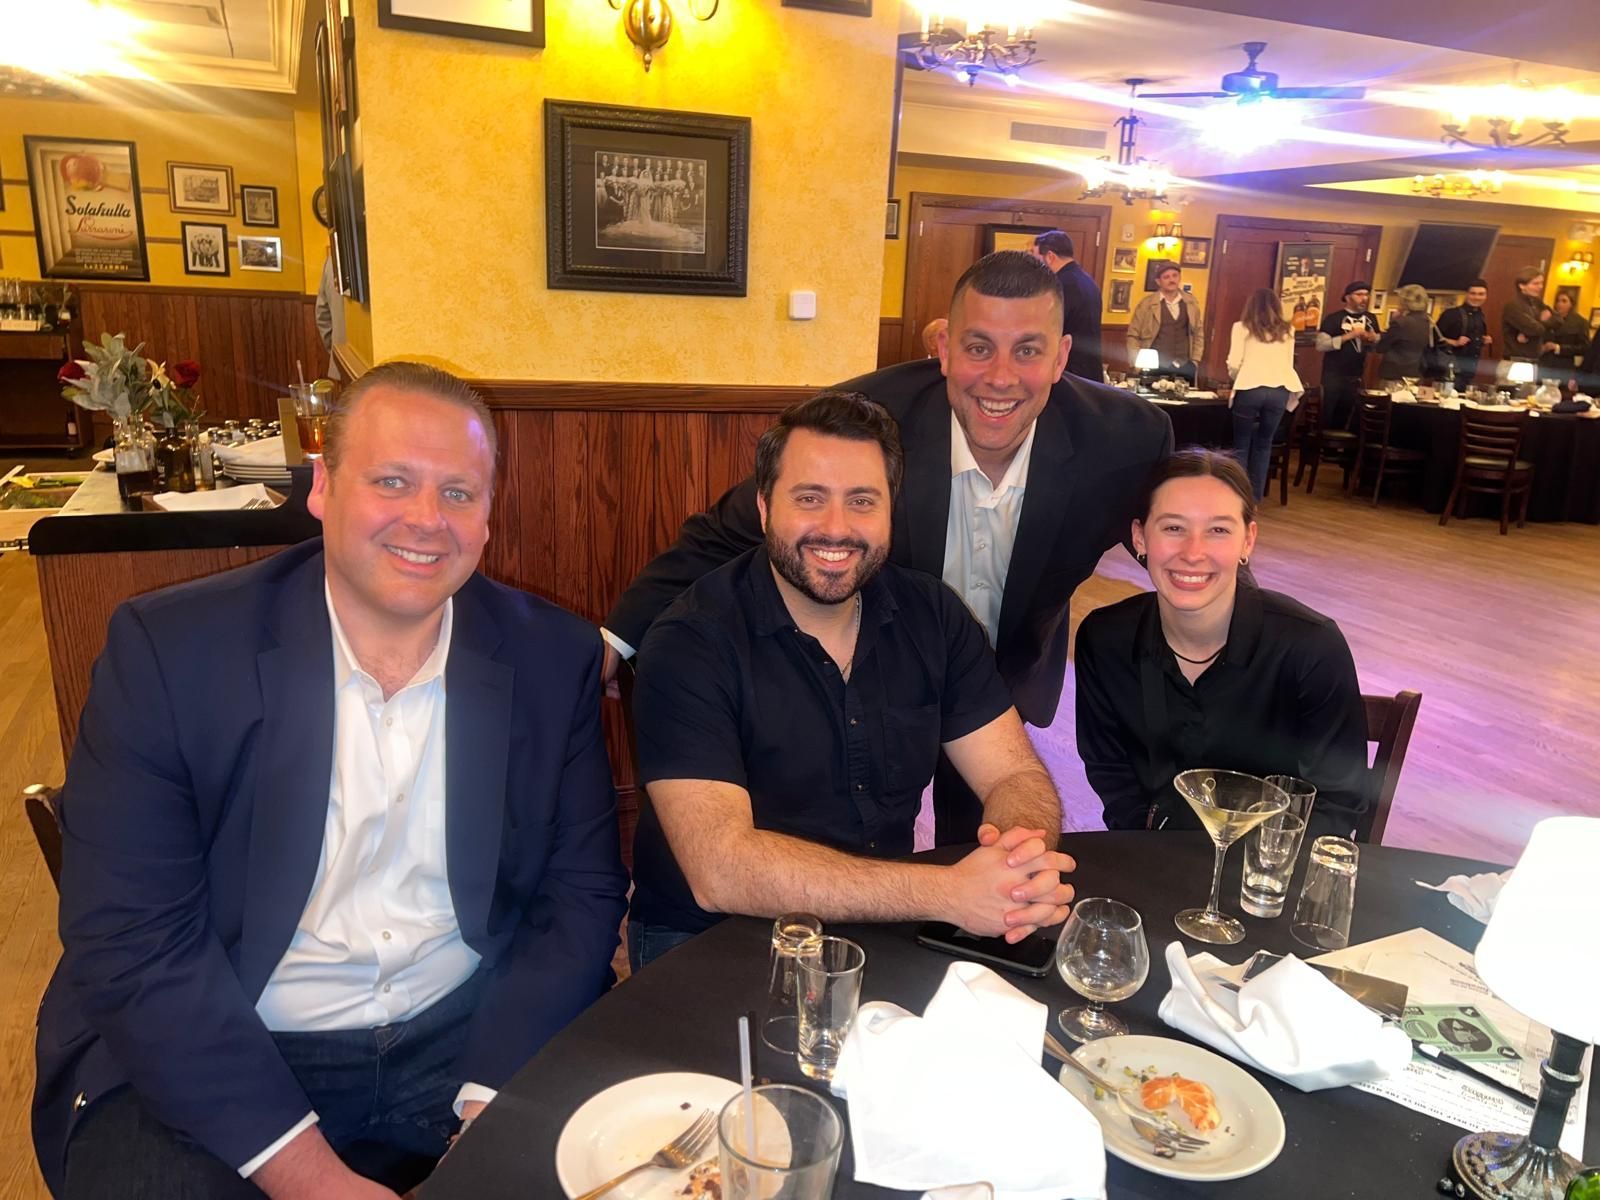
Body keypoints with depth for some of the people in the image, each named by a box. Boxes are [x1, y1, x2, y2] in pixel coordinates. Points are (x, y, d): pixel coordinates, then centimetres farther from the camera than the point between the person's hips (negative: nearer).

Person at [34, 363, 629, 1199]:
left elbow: (583, 890, -1)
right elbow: (128, 940, -13)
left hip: (468, 1035, 2)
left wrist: (493, 1098, -15)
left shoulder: (554, 657, -5)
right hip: (204, 1061, -1)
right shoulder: (166, 649, -11)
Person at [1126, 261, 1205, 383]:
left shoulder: (1191, 303, 9)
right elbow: (1133, 335, 1)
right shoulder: (1146, 304, -1)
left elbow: (1199, 333, 16)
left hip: (1185, 367, 3)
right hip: (1155, 367, -3)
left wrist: (1195, 360, 9)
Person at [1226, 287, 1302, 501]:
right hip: (1279, 390, 3)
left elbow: (1234, 364, 1)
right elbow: (1288, 364, 17)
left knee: (1241, 445, 8)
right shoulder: (1287, 330, 16)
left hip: (1250, 389, -3)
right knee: (1264, 444, 14)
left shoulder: (1242, 327, 7)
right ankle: (1255, 496, 14)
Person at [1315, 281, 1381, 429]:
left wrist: (1372, 338, -7)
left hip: (1355, 377, 5)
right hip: (1333, 376, -5)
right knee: (1327, 415, -1)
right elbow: (1321, 345, -18)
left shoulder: (1370, 319, 9)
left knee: (1344, 417, 13)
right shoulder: (1333, 318, -8)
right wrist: (1349, 336, -23)